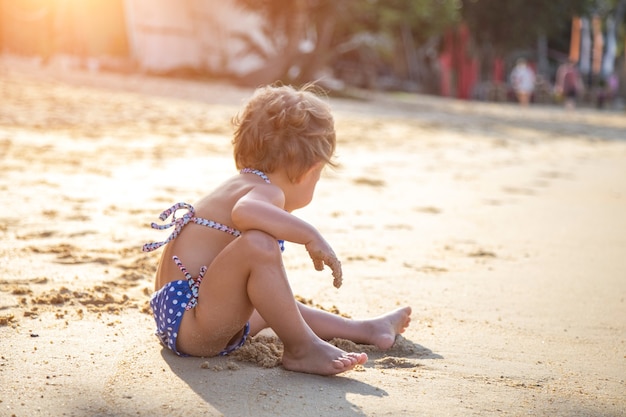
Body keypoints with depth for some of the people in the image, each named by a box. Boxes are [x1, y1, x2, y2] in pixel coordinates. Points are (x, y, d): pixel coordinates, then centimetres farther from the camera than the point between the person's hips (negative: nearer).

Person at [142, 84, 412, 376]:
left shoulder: (238, 187, 17)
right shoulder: (267, 191, -14)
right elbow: (244, 212, -41)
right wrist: (310, 235, -34)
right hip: (187, 321, -11)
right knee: (258, 244, -29)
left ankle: (365, 330, 40)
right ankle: (303, 348, -19)